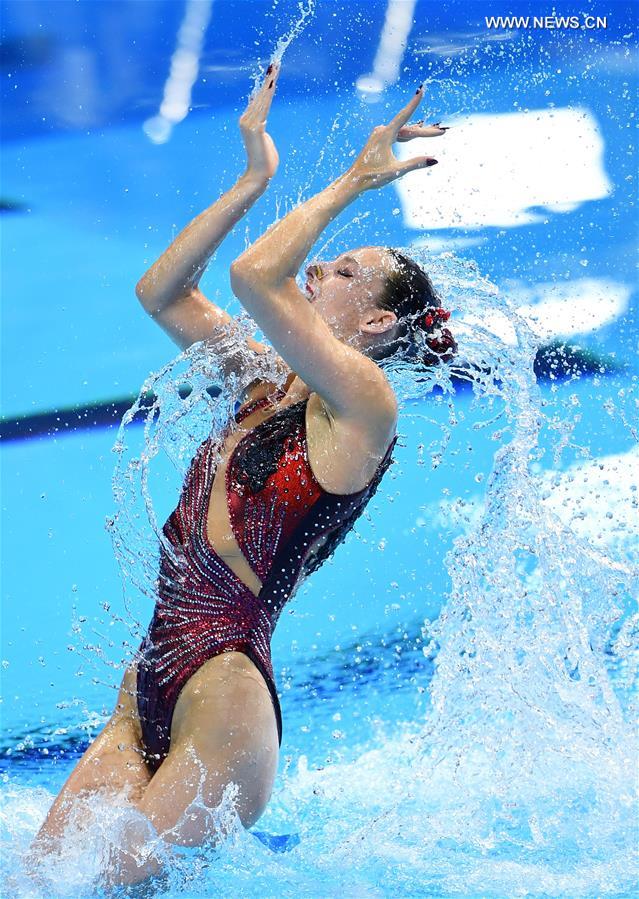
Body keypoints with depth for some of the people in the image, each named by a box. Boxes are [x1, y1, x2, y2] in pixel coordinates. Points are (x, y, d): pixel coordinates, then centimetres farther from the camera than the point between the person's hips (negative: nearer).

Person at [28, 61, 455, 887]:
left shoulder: (363, 403, -10)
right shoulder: (269, 380, 15)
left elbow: (253, 275, -22)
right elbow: (160, 292, 17)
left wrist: (353, 182, -10)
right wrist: (256, 180, 14)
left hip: (223, 699, -8)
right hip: (144, 701, 8)